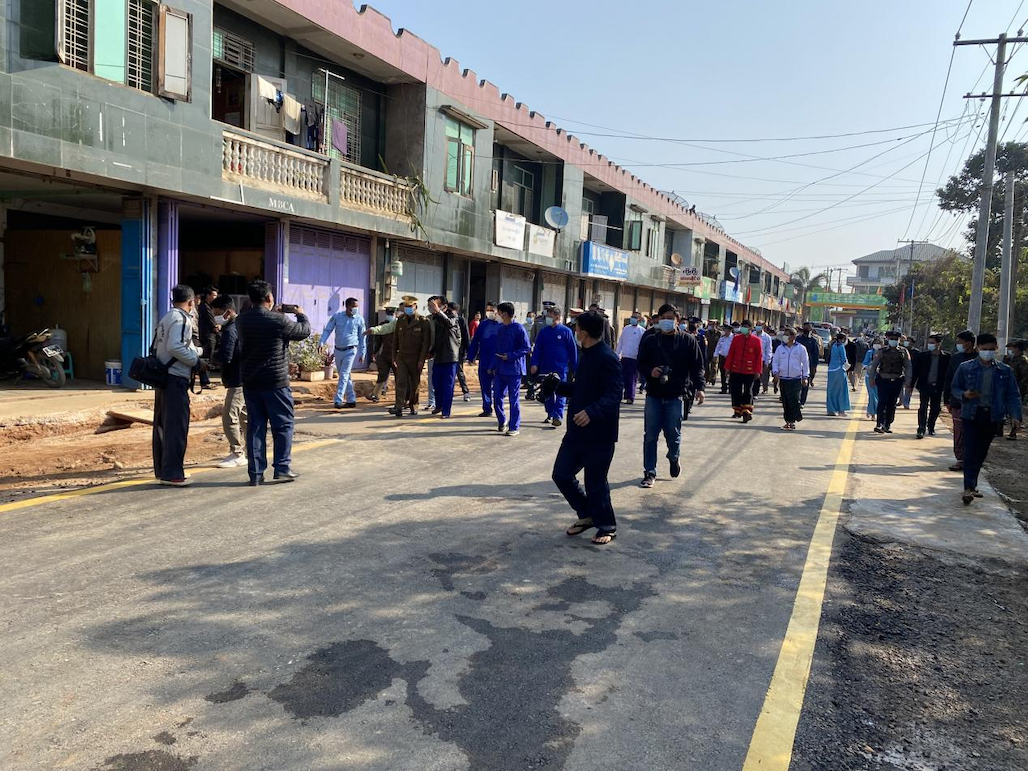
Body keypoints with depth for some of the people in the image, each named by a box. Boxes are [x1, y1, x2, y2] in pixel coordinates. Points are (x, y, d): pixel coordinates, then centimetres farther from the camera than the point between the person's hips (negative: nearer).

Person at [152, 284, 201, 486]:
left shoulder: (166, 318, 18)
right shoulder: (181, 319, -11)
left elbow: (157, 346, 18)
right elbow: (175, 346, -24)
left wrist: (197, 351, 18)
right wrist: (196, 359, -13)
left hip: (163, 377, 10)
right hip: (176, 378, -10)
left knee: (162, 425, 13)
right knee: (176, 426, -6)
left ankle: (161, 471, 21)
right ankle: (172, 474, -5)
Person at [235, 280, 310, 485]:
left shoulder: (241, 321, 3)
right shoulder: (278, 320, -14)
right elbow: (304, 331, -1)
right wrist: (301, 315, 17)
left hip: (250, 382, 5)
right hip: (275, 381, -5)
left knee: (255, 426, 9)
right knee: (283, 425, 7)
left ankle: (256, 473, 10)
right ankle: (282, 468, 8)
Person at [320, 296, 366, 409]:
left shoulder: (359, 319, -5)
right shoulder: (337, 316, -3)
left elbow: (362, 337, 3)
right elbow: (327, 330, 1)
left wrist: (363, 353, 3)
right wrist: (322, 342, -13)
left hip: (350, 350, -3)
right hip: (338, 350, 3)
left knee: (344, 375, -12)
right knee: (345, 376, 11)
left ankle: (338, 400, -15)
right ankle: (351, 400, 20)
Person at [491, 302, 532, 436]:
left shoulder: (518, 329, -9)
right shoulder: (500, 329, 11)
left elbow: (527, 349, -10)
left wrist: (510, 356, -16)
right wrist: (494, 366, 11)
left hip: (514, 370, -6)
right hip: (500, 370, 6)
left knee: (514, 399, 0)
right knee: (497, 397, 7)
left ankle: (514, 427, 7)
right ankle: (502, 421, 26)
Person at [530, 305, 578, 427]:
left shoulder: (566, 331, -4)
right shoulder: (543, 331, 5)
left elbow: (573, 350, 0)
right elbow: (537, 349, 5)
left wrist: (574, 367, 0)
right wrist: (534, 364, -7)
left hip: (561, 368, -4)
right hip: (545, 368, 4)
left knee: (560, 392, -6)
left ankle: (558, 416, -8)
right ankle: (550, 414, 25)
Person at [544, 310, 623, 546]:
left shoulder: (607, 358, -17)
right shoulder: (586, 356, 13)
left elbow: (614, 394, -27)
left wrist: (592, 411, -39)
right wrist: (558, 386, 18)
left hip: (599, 434, -9)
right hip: (577, 431, 9)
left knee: (595, 483, 1)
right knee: (562, 474, 11)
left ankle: (607, 527, 22)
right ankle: (587, 515, 30)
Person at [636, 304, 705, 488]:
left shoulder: (688, 340, 1)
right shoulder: (650, 340, 4)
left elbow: (697, 366, 3)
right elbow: (641, 364, 9)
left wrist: (699, 387, -8)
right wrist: (650, 372, -12)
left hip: (675, 396, -1)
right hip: (654, 394, 1)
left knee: (673, 433, 2)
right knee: (650, 435, 2)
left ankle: (674, 457, 35)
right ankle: (649, 472, 12)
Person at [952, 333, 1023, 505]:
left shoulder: (1005, 371, 4)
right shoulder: (965, 368, 0)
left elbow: (1013, 395, 5)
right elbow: (954, 388, 7)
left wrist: (1015, 415, -7)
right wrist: (964, 394, -15)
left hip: (993, 417, 2)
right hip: (971, 415, -2)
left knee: (981, 452, 12)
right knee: (970, 451, -10)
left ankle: (972, 485, 26)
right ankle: (968, 488, -14)